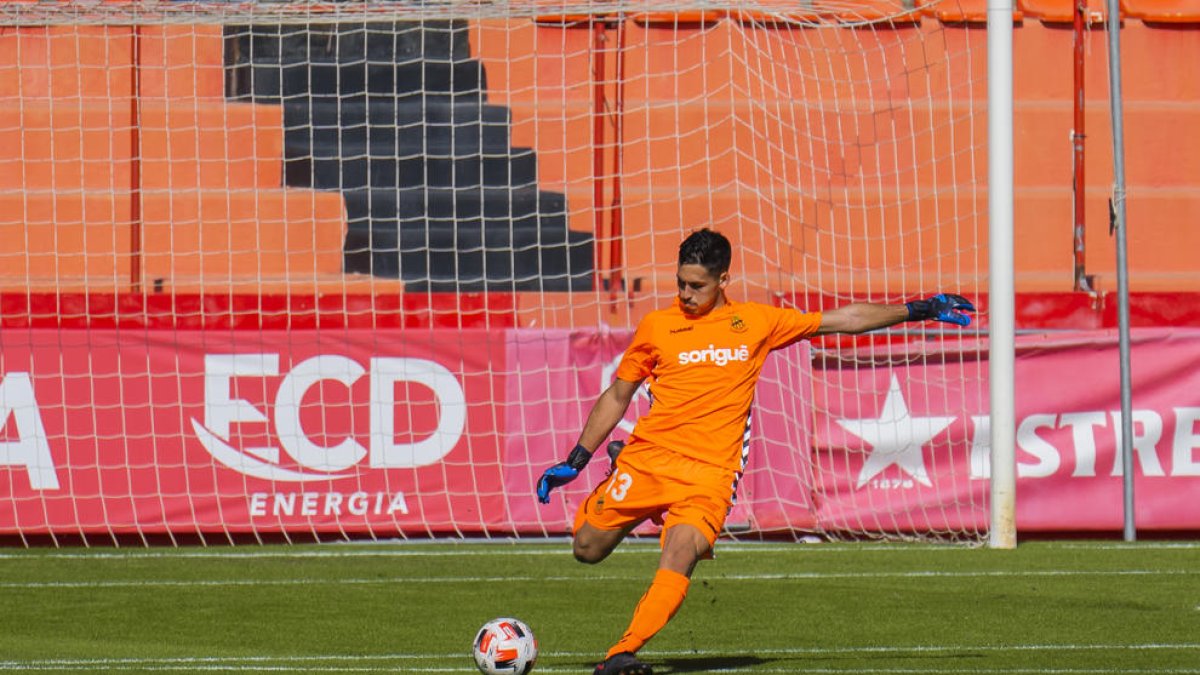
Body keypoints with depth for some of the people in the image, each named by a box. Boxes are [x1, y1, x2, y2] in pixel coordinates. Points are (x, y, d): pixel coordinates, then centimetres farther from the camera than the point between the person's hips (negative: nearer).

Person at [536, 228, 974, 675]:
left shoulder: (757, 323, 9)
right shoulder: (656, 327, 7)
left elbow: (840, 321, 17)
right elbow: (617, 396, 16)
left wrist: (919, 311, 16)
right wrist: (574, 462, 13)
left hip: (710, 472, -2)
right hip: (648, 456, 2)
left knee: (678, 558, -25)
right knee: (587, 550, 3)